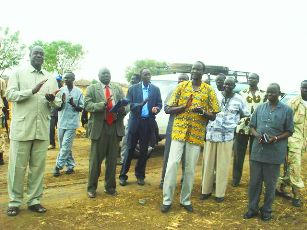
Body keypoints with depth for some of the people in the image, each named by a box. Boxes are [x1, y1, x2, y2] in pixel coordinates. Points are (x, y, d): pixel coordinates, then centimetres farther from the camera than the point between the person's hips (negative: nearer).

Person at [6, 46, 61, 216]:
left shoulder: (51, 78, 13)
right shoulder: (18, 74, 5)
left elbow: (58, 104, 11)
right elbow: (10, 94, -7)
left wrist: (52, 99, -12)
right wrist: (32, 91, -19)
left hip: (42, 129, 3)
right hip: (21, 128, -3)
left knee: (38, 166, 7)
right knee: (17, 166, 3)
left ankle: (34, 200, 18)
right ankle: (15, 202, 15)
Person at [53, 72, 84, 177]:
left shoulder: (78, 92, -4)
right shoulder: (61, 90, 0)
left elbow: (81, 108, -1)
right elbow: (58, 108, 1)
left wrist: (73, 104, -20)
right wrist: (62, 102, -19)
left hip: (72, 123, -3)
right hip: (61, 122, 3)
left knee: (65, 145, -6)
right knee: (64, 146, 10)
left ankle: (58, 166, 2)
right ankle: (70, 166, 23)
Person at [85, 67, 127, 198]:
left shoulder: (118, 89, 15)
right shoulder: (92, 88, 4)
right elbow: (87, 105, -8)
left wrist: (123, 110, -13)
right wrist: (103, 104, -23)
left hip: (115, 127, 3)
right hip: (99, 128, -3)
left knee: (112, 159, 11)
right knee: (96, 159, 4)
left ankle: (110, 186, 24)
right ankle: (92, 188, 17)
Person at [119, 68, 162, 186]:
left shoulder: (155, 89, 7)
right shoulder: (133, 88, 1)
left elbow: (159, 104, 8)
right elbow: (128, 104, -4)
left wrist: (156, 109, -16)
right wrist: (140, 104, -22)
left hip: (148, 123, 2)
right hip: (135, 122, -2)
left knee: (144, 150, 8)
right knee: (130, 149, 2)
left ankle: (140, 175, 21)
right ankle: (123, 175, 11)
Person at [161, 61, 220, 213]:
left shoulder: (209, 90, 3)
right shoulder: (181, 86, 5)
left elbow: (213, 116, 3)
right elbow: (169, 109, 3)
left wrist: (202, 112, -19)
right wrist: (184, 106, -16)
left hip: (196, 134, 0)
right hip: (179, 132, 0)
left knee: (190, 168, 7)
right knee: (172, 164, -5)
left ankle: (185, 199, 22)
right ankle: (167, 199, 7)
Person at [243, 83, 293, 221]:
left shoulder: (287, 110, -1)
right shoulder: (260, 108, 8)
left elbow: (289, 131, 0)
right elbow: (252, 126, 12)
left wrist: (275, 138, -16)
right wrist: (257, 135, -10)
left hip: (274, 153, -3)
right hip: (257, 151, 3)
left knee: (270, 184, 9)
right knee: (254, 182, 10)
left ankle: (267, 210, 26)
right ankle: (252, 208, 25)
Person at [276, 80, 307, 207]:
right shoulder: (294, 102, -9)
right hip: (293, 139, -6)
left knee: (291, 167, 12)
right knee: (295, 167, -4)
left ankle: (280, 188, 24)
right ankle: (297, 195, 5)